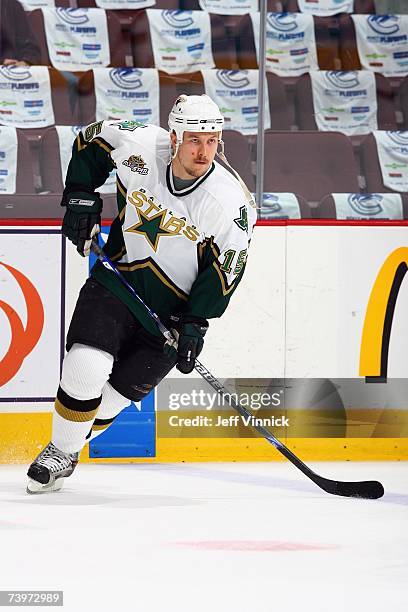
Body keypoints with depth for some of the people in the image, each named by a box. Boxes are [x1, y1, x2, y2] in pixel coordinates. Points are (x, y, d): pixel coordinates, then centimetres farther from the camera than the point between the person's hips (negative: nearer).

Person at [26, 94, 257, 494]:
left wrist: (196, 325, -14)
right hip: (117, 281, 1)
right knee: (86, 367, -19)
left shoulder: (233, 203, -18)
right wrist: (81, 198, -3)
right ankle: (60, 449, 3)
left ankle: (67, 454, 23)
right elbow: (91, 139, 6)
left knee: (118, 392, -2)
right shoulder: (139, 148, -14)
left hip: (173, 308, -1)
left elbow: (224, 270, -10)